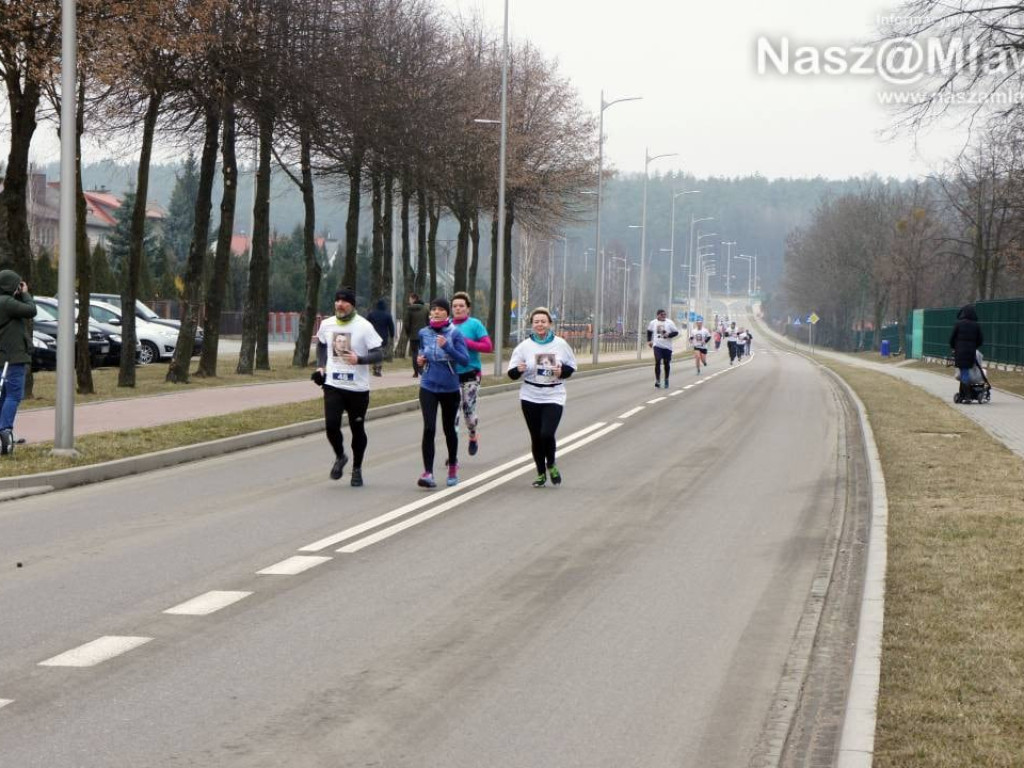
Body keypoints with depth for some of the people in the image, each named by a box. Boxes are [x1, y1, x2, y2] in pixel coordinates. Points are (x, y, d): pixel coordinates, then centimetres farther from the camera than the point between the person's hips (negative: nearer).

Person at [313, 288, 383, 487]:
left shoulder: (364, 326, -9)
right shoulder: (326, 325, 4)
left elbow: (379, 354, -10)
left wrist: (359, 359, -27)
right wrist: (320, 367, 11)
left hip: (358, 388, -2)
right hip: (333, 385, 2)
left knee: (357, 429, 7)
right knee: (331, 425, -11)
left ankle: (357, 469, 25)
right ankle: (340, 457, 17)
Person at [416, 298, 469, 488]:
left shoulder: (454, 333, -8)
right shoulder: (424, 333, 3)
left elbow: (465, 360, -14)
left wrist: (447, 347, -26)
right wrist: (421, 359, 1)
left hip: (450, 388, -1)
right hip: (428, 387, 1)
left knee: (449, 428, 13)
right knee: (429, 429, -13)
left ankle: (453, 465, 37)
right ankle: (427, 472, -16)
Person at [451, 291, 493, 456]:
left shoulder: (475, 324, -3)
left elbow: (488, 346, -10)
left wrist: (466, 343, -16)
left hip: (470, 375, -3)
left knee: (469, 409, -2)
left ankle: (474, 436, 31)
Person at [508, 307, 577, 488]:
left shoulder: (560, 344, 1)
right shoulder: (524, 346, -1)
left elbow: (571, 366, 11)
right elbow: (512, 374, 1)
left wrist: (562, 371, -11)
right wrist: (518, 370, -22)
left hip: (554, 397, -1)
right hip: (530, 397, 1)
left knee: (547, 434, -16)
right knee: (536, 437, 6)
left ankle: (551, 465, 12)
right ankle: (540, 473, 22)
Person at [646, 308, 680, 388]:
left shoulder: (669, 323, -3)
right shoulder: (653, 323, 4)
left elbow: (676, 332, -2)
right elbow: (649, 331, 21)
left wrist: (668, 335, -18)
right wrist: (649, 340, 13)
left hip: (667, 346, 0)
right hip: (657, 345, 0)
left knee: (667, 363, 8)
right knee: (657, 362, -14)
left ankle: (666, 380, 27)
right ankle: (657, 381, -7)